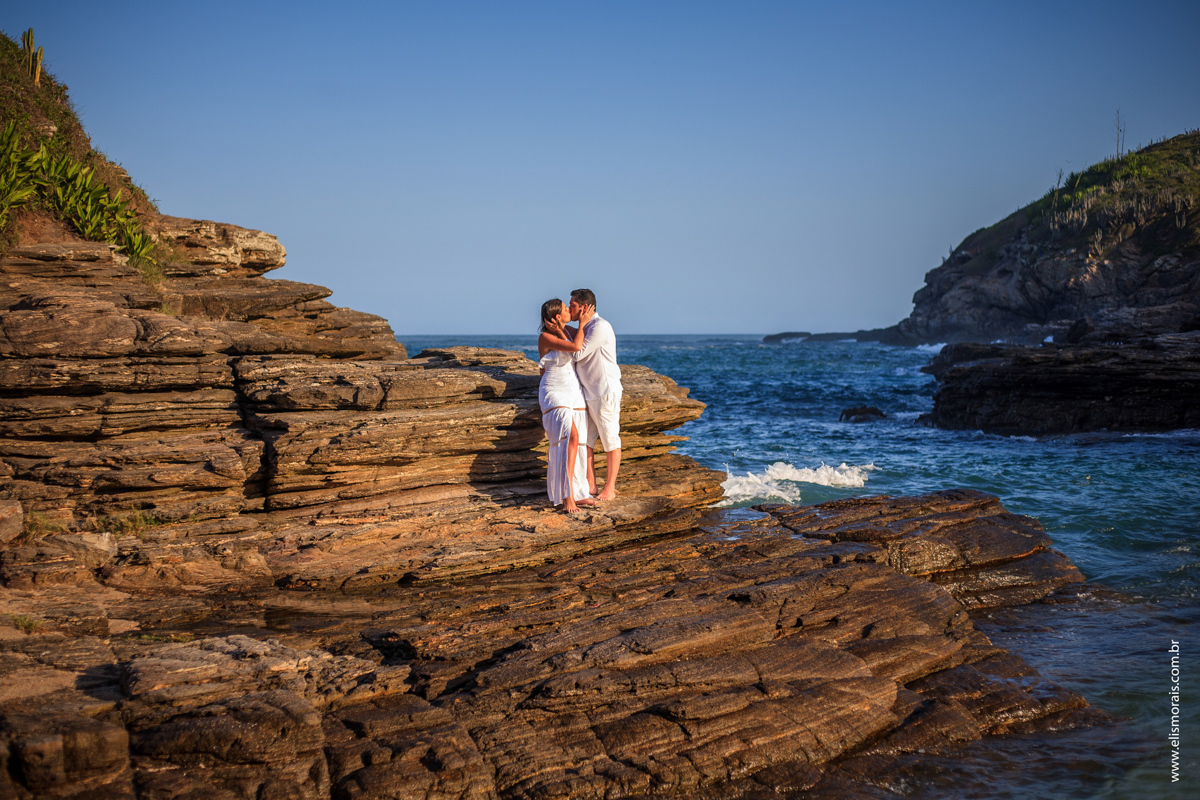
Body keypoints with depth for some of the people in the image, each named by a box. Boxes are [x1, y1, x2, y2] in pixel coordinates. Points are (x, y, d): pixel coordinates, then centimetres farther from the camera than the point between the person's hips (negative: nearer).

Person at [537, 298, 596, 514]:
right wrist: (583, 323, -9)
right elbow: (576, 347, -23)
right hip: (554, 393, -8)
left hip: (574, 394, 8)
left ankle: (577, 493, 10)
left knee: (576, 443, 4)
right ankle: (566, 496, -24)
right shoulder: (545, 337, -13)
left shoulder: (569, 332, 10)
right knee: (570, 438, -23)